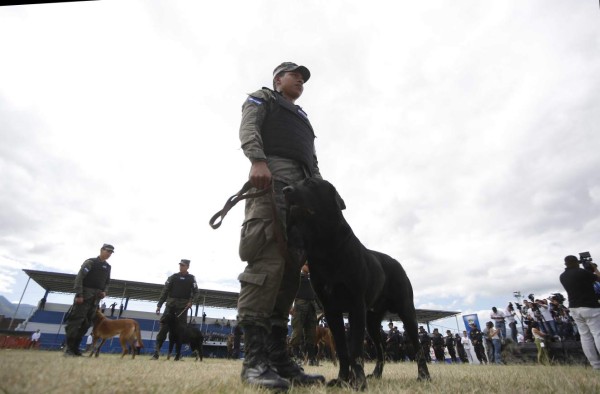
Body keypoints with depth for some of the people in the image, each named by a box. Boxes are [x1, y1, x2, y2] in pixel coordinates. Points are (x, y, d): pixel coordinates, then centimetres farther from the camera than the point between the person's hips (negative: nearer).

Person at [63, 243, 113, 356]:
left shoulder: (108, 267, 15)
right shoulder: (90, 262, -5)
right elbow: (79, 277, -11)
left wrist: (104, 291, 5)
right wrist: (78, 294, -18)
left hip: (95, 299, 7)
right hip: (84, 296, -6)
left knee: (87, 323, 5)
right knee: (76, 320, -6)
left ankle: (75, 347, 12)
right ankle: (68, 347, 0)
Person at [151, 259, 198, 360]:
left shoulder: (191, 278, 8)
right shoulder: (173, 277, 9)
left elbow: (195, 291, 3)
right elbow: (165, 291, 5)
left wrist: (191, 301, -15)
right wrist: (159, 305, -2)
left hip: (183, 306, -1)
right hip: (170, 305, 1)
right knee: (163, 327, -6)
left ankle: (178, 354, 3)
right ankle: (156, 352, -4)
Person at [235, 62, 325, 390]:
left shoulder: (302, 118, 41)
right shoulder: (261, 99, 23)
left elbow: (312, 159, 30)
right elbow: (248, 128, 1)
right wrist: (257, 159, -20)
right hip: (271, 178, -6)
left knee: (291, 267, -6)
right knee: (268, 260, -21)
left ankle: (277, 355, -3)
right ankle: (255, 357, -17)